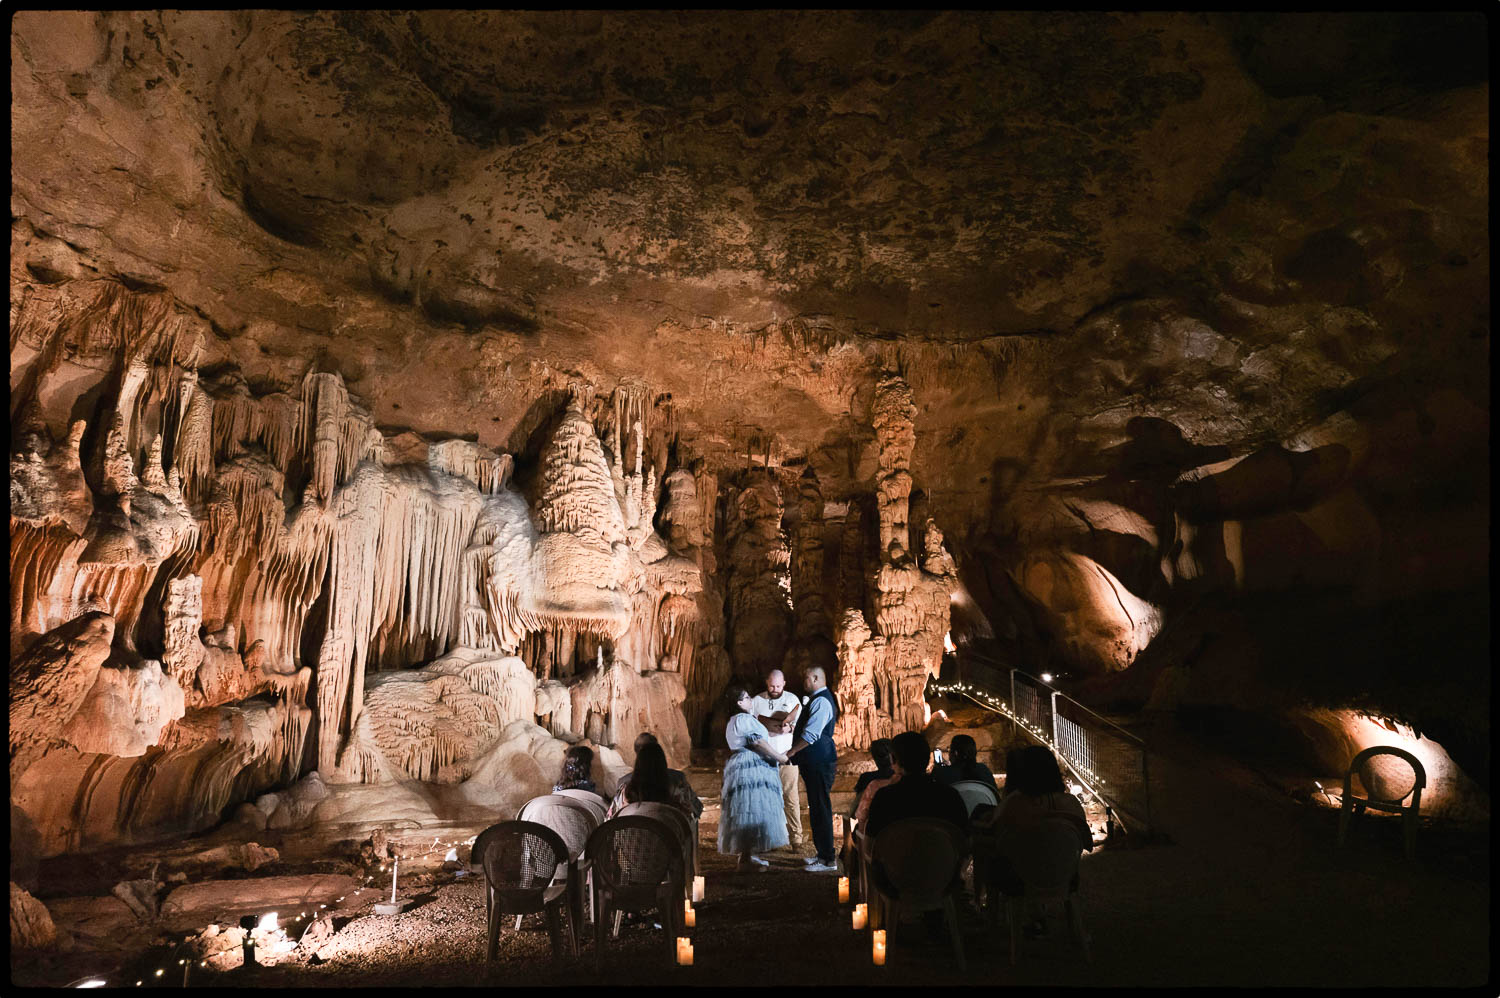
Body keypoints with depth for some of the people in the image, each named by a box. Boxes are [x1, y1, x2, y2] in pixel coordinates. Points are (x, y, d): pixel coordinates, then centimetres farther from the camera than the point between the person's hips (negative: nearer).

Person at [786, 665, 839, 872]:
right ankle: (823, 853, 25)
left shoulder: (821, 701, -16)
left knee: (821, 808, -6)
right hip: (814, 762, 11)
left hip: (819, 763, -11)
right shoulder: (816, 700, 17)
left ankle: (829, 860, -1)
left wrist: (790, 752, -15)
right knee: (816, 808, 16)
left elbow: (811, 735, -23)